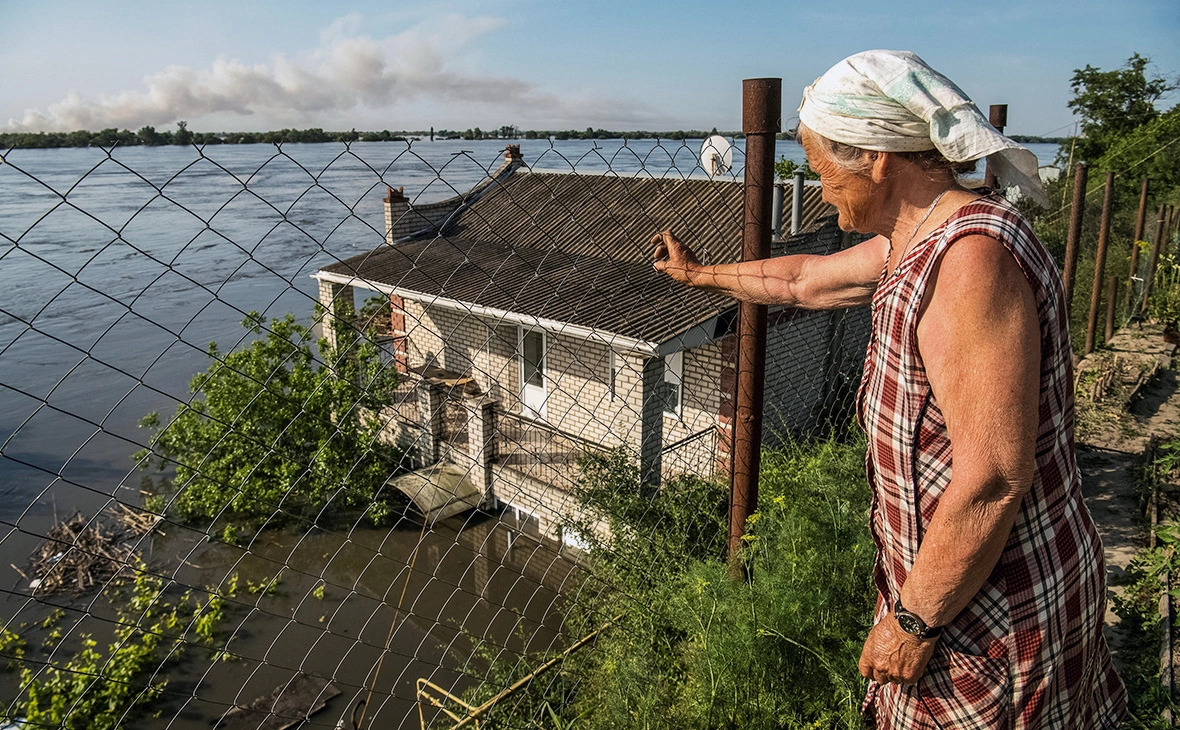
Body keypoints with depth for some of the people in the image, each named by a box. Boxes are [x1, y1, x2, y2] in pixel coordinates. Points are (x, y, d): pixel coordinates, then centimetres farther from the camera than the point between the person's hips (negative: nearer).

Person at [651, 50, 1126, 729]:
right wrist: (697, 273, 33)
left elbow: (995, 478, -30)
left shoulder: (970, 256, -28)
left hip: (994, 607, -9)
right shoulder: (917, 239, 4)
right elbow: (804, 280, 21)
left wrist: (912, 621, -20)